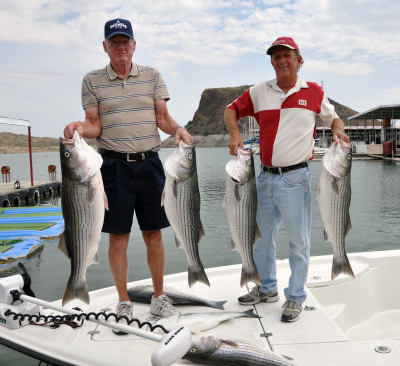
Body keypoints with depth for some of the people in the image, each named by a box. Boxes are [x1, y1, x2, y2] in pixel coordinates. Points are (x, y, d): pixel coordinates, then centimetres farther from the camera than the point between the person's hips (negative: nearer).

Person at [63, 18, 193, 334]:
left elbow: (162, 117, 6)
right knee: (118, 236, 4)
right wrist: (80, 128, -18)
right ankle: (124, 303, 19)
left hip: (150, 162, 1)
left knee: (154, 234, 7)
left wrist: (177, 129, -15)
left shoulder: (152, 76, 8)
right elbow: (95, 126, 4)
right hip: (114, 164, -1)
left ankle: (159, 297, 24)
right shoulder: (92, 81, 6)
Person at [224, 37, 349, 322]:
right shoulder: (259, 91, 7)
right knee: (262, 237, 16)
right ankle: (268, 288, 36)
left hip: (295, 178, -3)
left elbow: (333, 118, 15)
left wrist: (338, 130, -7)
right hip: (265, 177, 4)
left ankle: (296, 298, 22)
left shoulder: (314, 92, 3)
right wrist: (235, 133, -2)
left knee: (299, 241, 4)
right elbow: (232, 110, 16)